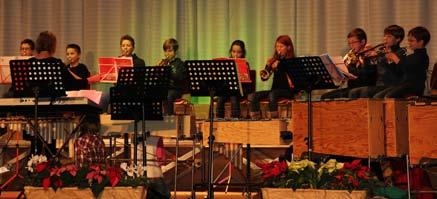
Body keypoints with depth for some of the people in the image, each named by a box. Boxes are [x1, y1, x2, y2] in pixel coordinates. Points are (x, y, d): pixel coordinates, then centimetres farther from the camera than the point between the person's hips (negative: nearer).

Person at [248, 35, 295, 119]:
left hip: (287, 90, -6)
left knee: (272, 94, -37)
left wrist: (278, 67, -22)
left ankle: (273, 117, -34)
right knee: (252, 96, -16)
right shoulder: (274, 60, 13)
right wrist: (268, 65, -7)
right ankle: (255, 118, -19)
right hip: (275, 89, 6)